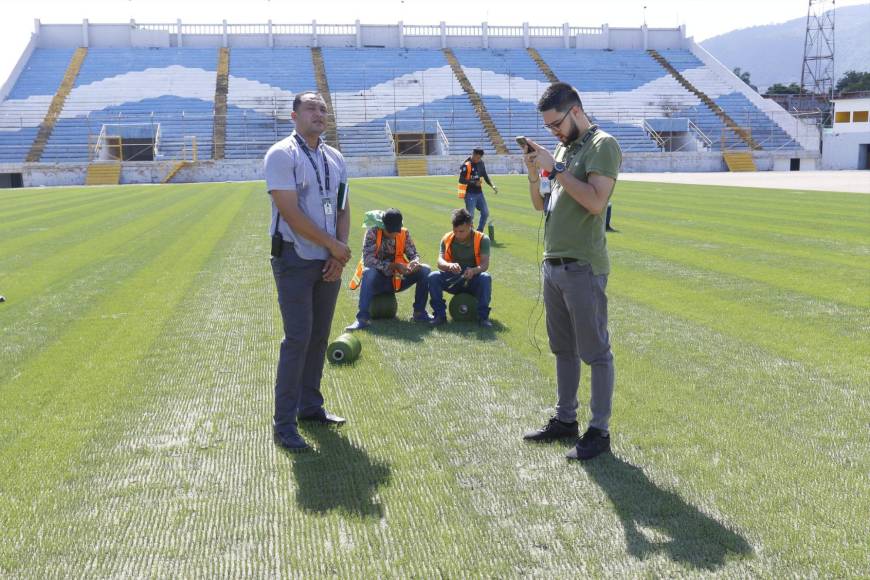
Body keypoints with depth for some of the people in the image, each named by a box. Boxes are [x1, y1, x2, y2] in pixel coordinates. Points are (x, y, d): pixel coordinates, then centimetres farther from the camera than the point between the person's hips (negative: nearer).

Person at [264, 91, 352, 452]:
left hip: (329, 261, 7)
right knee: (298, 338, -9)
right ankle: (283, 422, -1)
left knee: (320, 336, 12)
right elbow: (291, 213, -16)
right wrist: (333, 245, -12)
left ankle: (310, 406, 25)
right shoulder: (282, 155, -8)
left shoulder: (335, 159, 13)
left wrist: (338, 255, -2)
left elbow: (343, 210, 12)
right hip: (295, 260, -7)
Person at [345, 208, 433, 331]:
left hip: (397, 280, 4)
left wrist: (415, 262, -26)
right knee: (368, 272, -38)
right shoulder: (372, 233, -14)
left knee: (425, 270, -14)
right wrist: (394, 266, -33)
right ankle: (363, 318, -37)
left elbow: (414, 254, 1)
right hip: (378, 280, -4)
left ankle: (419, 312, -8)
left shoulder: (404, 234, -2)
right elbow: (368, 260, -23)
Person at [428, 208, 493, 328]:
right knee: (433, 277, -26)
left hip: (473, 281, -2)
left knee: (486, 278, -35)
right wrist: (450, 265, -37)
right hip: (453, 280, 2)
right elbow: (440, 261, -12)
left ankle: (483, 316, -26)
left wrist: (474, 271, -42)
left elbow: (485, 264, -19)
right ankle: (440, 314, -18)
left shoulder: (482, 239, -10)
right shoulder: (447, 239, -3)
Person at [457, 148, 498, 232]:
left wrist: (492, 186, 10)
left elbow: (485, 176, 18)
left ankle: (479, 232, 23)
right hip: (470, 194, -7)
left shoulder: (481, 163, 6)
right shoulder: (466, 165, -15)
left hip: (479, 192, 7)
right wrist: (474, 183, -23)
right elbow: (461, 180, -18)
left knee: (485, 212, 9)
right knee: (470, 215, -8)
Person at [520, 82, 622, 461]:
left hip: (583, 267, -8)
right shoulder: (562, 149, 16)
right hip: (553, 263, 8)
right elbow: (540, 204, 18)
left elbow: (595, 201, -21)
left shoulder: (602, 145, -8)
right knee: (563, 348, 16)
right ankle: (565, 419, 27)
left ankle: (600, 431, 7)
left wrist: (555, 169, -16)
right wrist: (534, 172, 1)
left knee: (595, 351, 0)